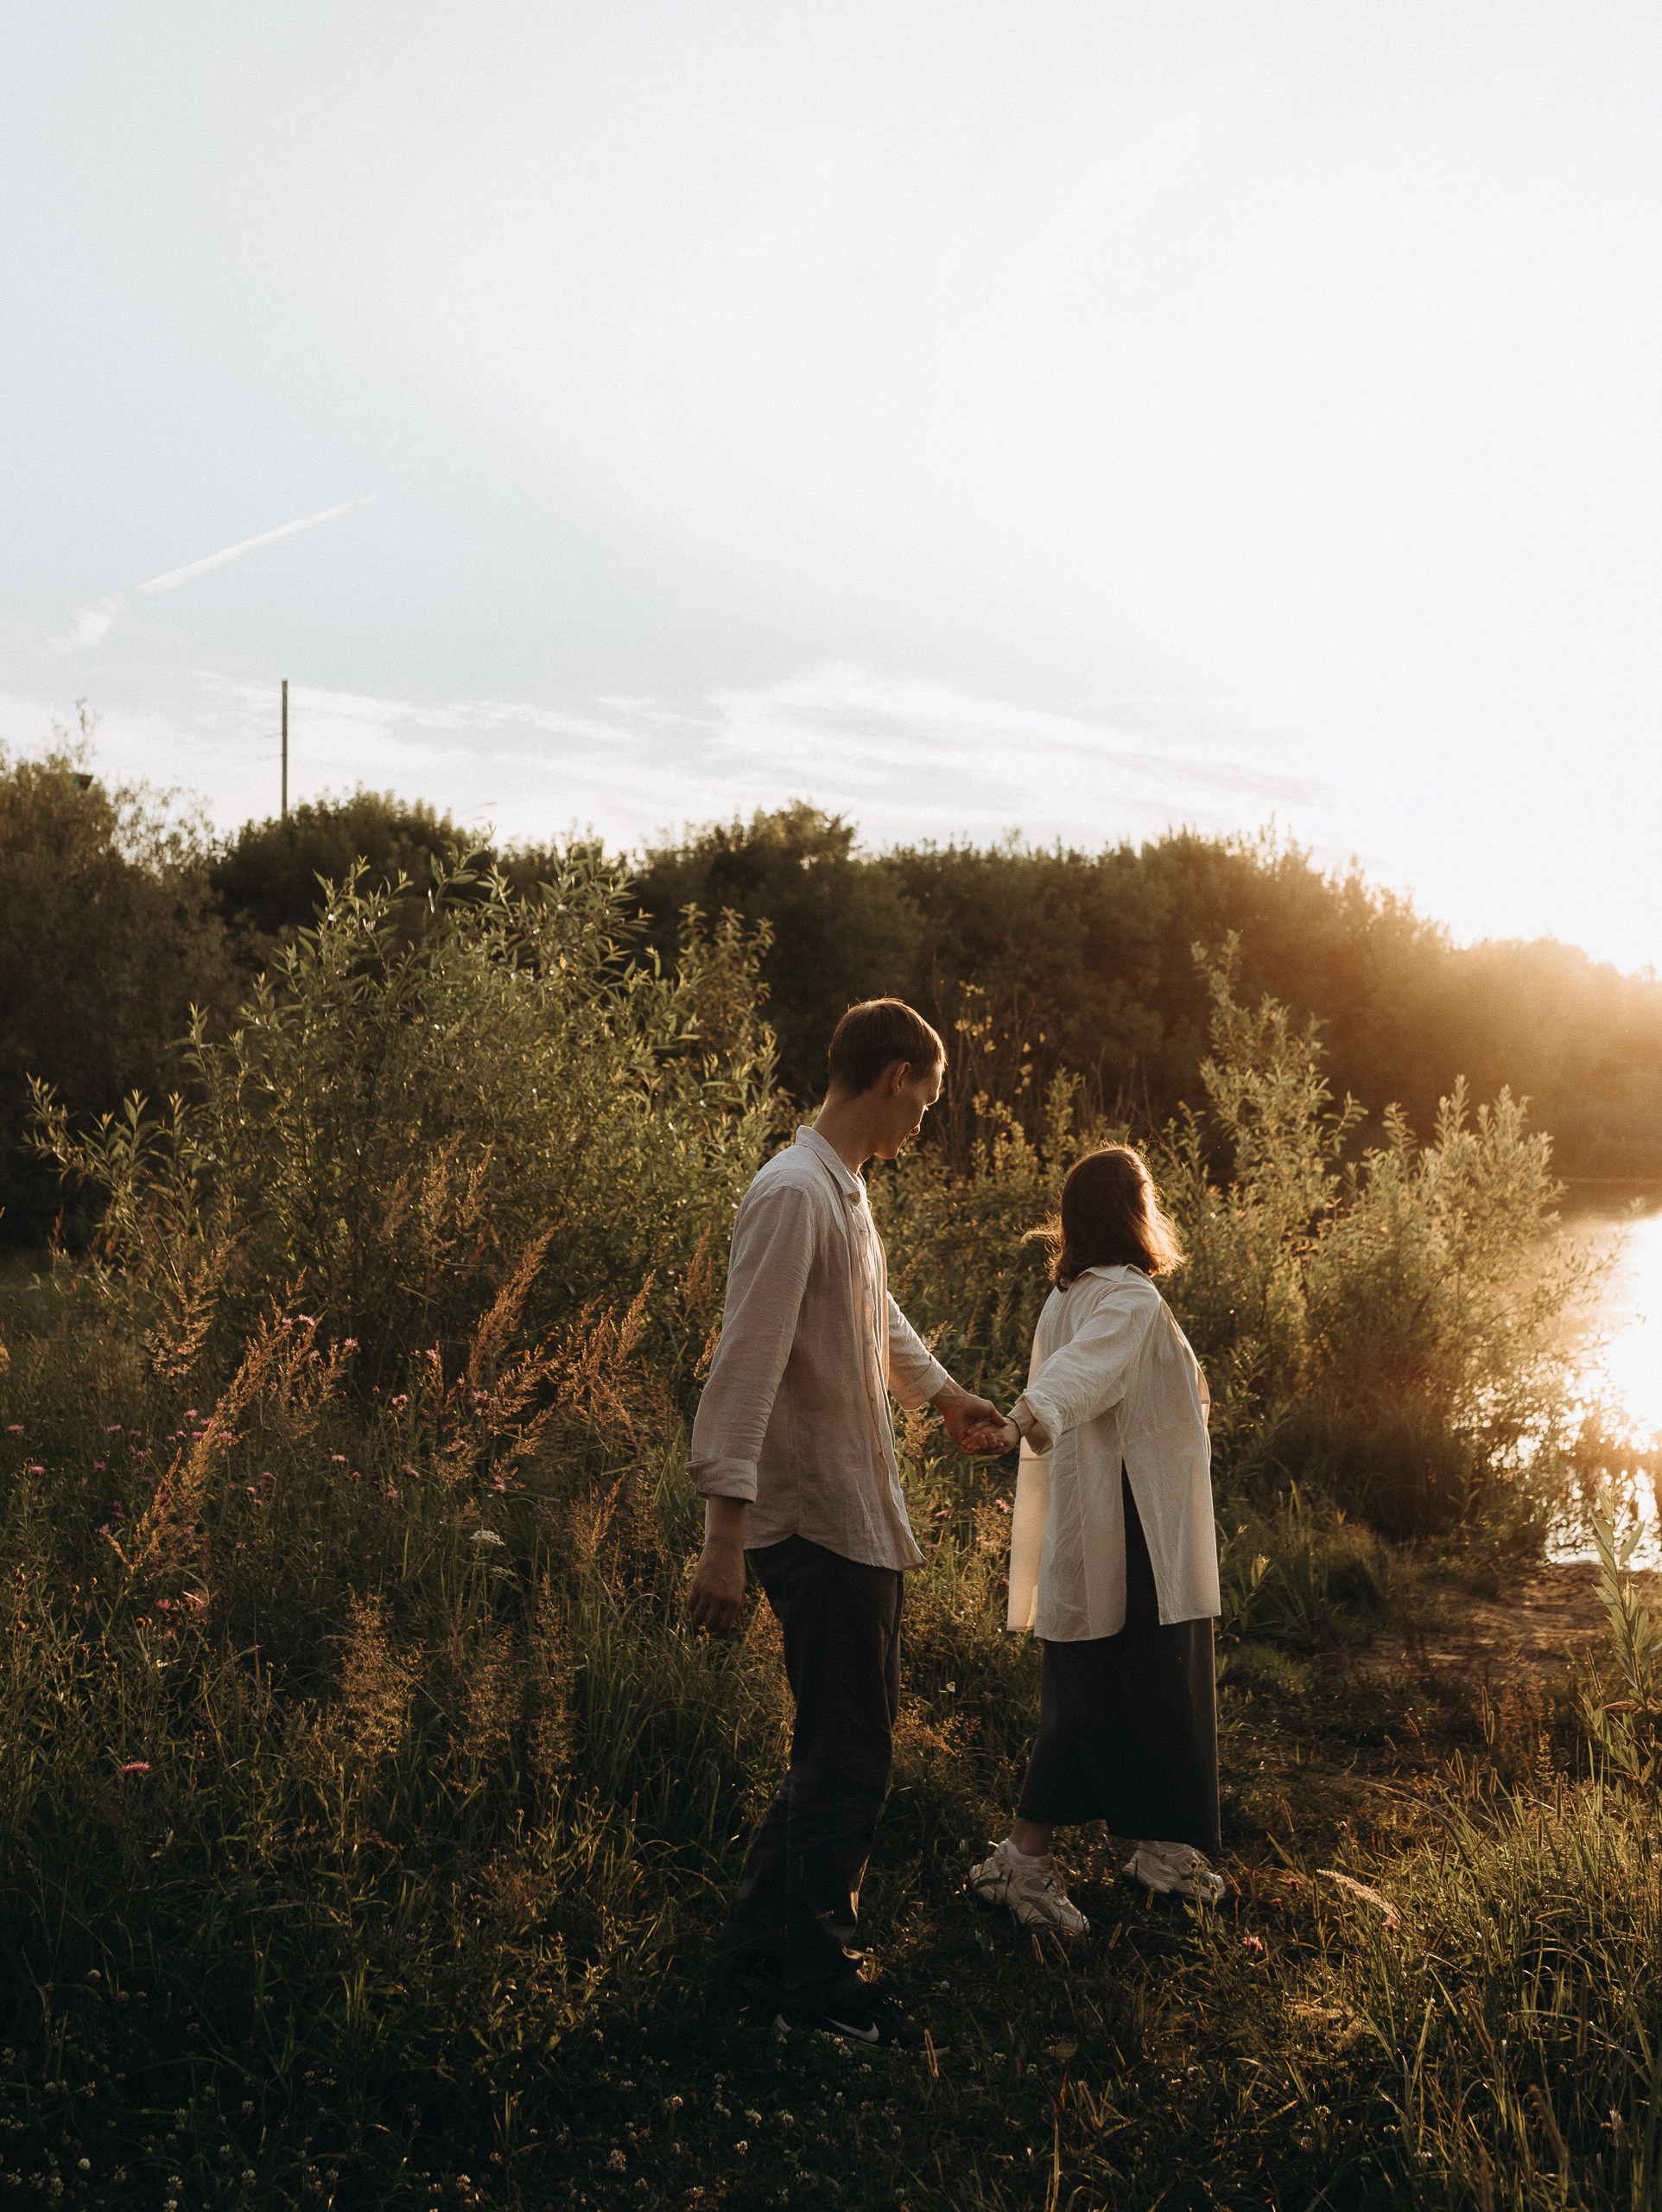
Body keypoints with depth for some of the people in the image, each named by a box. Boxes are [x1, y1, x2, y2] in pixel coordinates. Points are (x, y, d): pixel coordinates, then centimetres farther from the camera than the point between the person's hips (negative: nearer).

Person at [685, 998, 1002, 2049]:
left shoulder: (847, 1191, 12)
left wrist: (945, 1390, 44)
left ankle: (770, 1924, 32)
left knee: (850, 1735, 19)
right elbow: (746, 1367, -25)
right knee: (850, 1757, 0)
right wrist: (726, 1538, -29)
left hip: (859, 1517, 10)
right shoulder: (795, 1195, -19)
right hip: (820, 1523, -10)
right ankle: (816, 1974, 14)